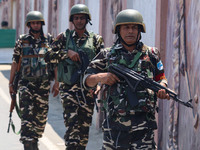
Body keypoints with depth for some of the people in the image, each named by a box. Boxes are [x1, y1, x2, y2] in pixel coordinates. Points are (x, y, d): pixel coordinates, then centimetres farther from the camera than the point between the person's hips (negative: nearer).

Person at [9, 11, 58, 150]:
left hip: (43, 84, 2)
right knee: (27, 115, -11)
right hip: (26, 83, -2)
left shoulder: (49, 41, 6)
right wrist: (11, 82, 3)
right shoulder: (22, 41, 4)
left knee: (41, 116, 8)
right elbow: (15, 62, 6)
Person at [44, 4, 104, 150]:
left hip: (88, 89, 2)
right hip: (69, 87, -2)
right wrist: (67, 53, -12)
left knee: (85, 126, 7)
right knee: (72, 125, -13)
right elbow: (48, 56, 2)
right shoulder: (64, 37, 7)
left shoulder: (96, 39, 7)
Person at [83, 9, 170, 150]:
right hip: (114, 122, 0)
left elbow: (161, 78, 20)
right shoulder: (107, 55, 9)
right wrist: (99, 77, -13)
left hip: (143, 123, 0)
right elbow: (87, 80, 9)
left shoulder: (151, 54, 11)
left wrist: (162, 89, -3)